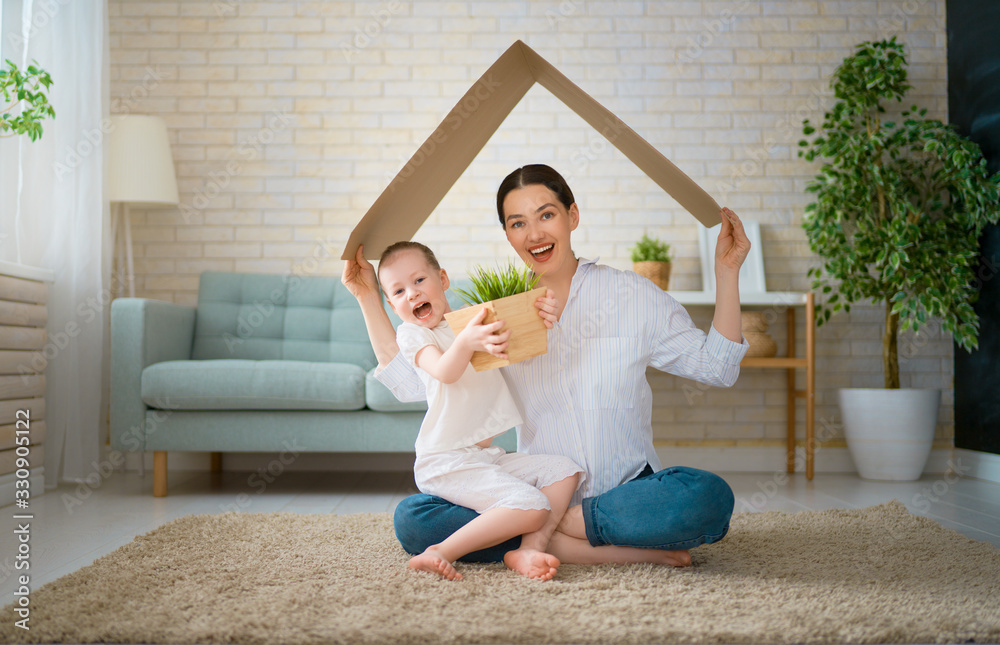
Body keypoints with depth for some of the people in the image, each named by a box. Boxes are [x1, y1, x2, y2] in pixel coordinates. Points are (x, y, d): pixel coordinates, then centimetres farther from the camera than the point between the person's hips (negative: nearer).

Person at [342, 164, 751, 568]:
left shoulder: (631, 294, 3)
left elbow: (716, 367, 7)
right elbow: (410, 381, 9)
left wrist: (726, 273, 0)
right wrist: (368, 296, 6)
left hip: (627, 489, -1)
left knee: (708, 498, -34)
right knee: (411, 519, -21)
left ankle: (540, 534, -20)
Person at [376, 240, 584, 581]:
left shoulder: (476, 322, 18)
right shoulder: (412, 333, -1)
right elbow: (444, 372, -20)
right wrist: (465, 343, -41)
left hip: (488, 455, 7)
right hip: (445, 462, -7)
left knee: (565, 470, -4)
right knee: (532, 507, -23)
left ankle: (526, 551, -16)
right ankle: (443, 551, -17)